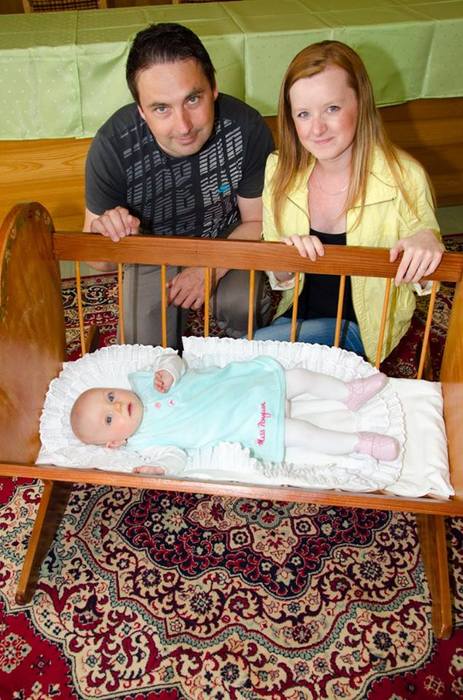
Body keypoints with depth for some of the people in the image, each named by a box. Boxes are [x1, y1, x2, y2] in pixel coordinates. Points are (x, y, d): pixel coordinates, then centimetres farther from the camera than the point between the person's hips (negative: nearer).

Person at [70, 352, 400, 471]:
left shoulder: (142, 383, 0)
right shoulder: (145, 441, -14)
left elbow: (173, 358, 5)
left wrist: (167, 371, -15)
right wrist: (157, 472, -39)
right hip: (245, 425, -6)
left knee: (297, 376, 0)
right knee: (298, 432, -19)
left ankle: (350, 392, 21)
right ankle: (360, 444, -4)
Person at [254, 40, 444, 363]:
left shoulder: (404, 177, -19)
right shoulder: (279, 170, -8)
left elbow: (424, 283, -7)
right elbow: (280, 279, 0)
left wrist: (427, 242, -30)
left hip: (362, 325, -4)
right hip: (299, 312, 4)